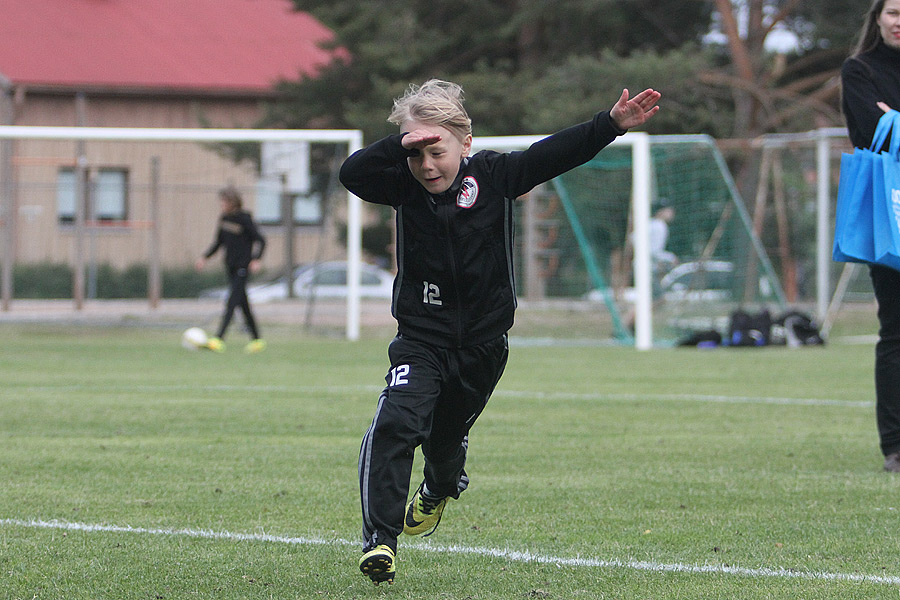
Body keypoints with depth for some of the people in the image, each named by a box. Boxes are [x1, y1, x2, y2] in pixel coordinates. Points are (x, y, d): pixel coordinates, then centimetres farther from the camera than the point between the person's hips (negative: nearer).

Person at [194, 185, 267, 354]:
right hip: (231, 267, 8)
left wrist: (256, 259, -23)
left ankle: (219, 339, -25)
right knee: (243, 305, 10)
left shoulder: (244, 219, -11)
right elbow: (219, 241, 21)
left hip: (243, 266, -8)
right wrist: (205, 257, 13)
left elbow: (260, 240, -10)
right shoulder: (224, 219, 10)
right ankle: (256, 339, 18)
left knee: (231, 302, -16)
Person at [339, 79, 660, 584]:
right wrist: (401, 145, -34)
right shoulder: (403, 184, -9)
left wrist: (613, 124, -22)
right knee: (396, 423, -24)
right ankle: (381, 539, -24)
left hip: (482, 343, 1)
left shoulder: (494, 176, -9)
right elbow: (351, 173, -23)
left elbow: (557, 155, -13)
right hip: (421, 339, -1)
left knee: (447, 437, 19)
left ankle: (439, 490, 56)